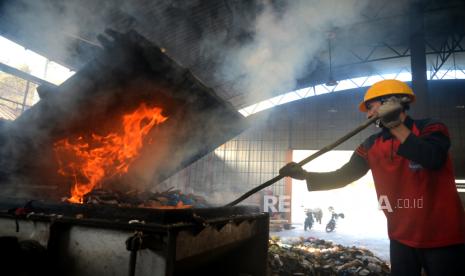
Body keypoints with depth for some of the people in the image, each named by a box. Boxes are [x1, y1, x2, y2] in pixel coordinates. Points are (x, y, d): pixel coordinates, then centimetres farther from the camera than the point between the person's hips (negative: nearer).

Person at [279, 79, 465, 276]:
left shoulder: (430, 128, -7)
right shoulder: (371, 146, 2)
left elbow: (432, 159, -28)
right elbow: (341, 177, -2)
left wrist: (396, 126, -20)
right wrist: (305, 175, -15)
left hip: (442, 237, -3)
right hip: (401, 238, 4)